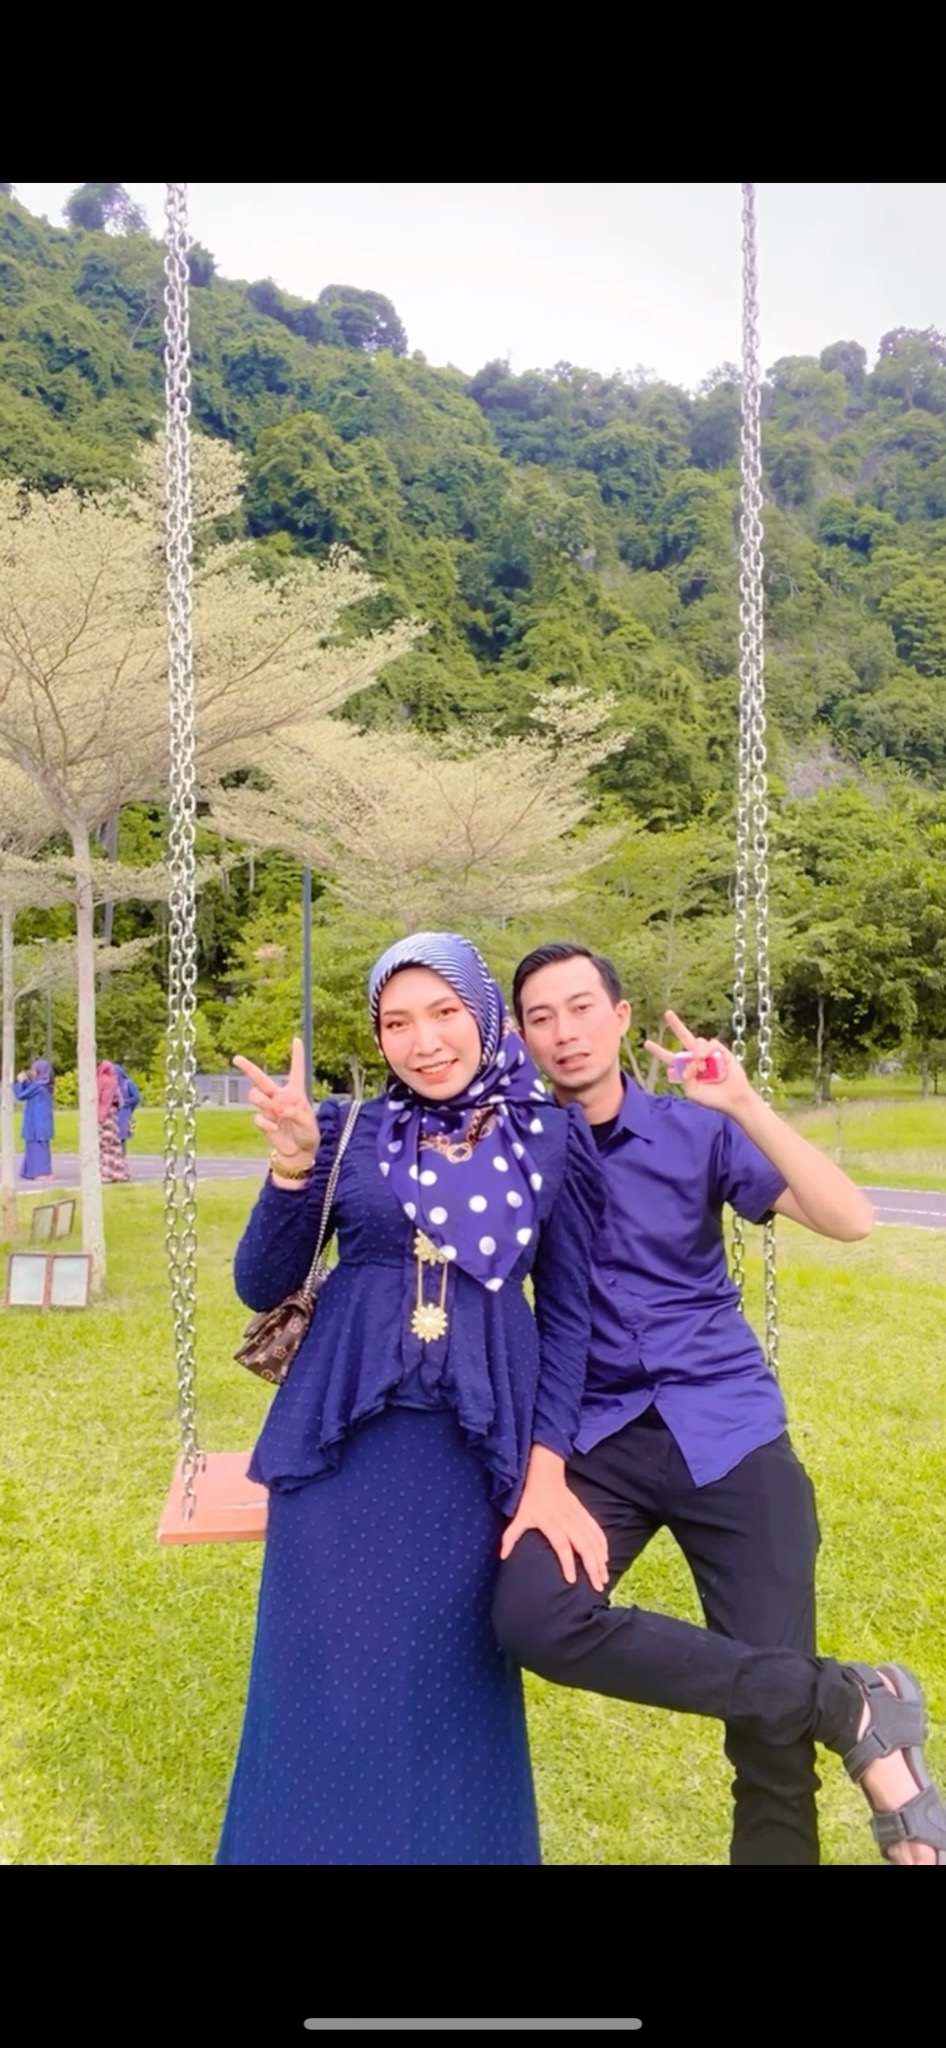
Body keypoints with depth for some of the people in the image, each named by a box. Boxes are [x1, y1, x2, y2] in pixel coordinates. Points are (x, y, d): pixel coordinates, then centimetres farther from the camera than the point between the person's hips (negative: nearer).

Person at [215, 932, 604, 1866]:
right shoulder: (348, 1131, 1)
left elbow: (567, 1311, 5)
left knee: (452, 1694, 10)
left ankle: (455, 1843, 33)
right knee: (328, 1692, 8)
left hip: (476, 1450, 0)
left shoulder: (552, 1139, 1)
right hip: (344, 1441, 0)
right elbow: (261, 1286, 0)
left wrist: (548, 1469, -2)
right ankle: (315, 1839, 31)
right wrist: (293, 1165, -16)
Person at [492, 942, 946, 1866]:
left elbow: (850, 1220, -10)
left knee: (773, 1739, -3)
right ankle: (844, 1701, -15)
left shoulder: (693, 1128, 0)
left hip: (728, 1432, -1)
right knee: (532, 1618, -28)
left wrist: (744, 1106, -20)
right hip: (597, 1440, 1)